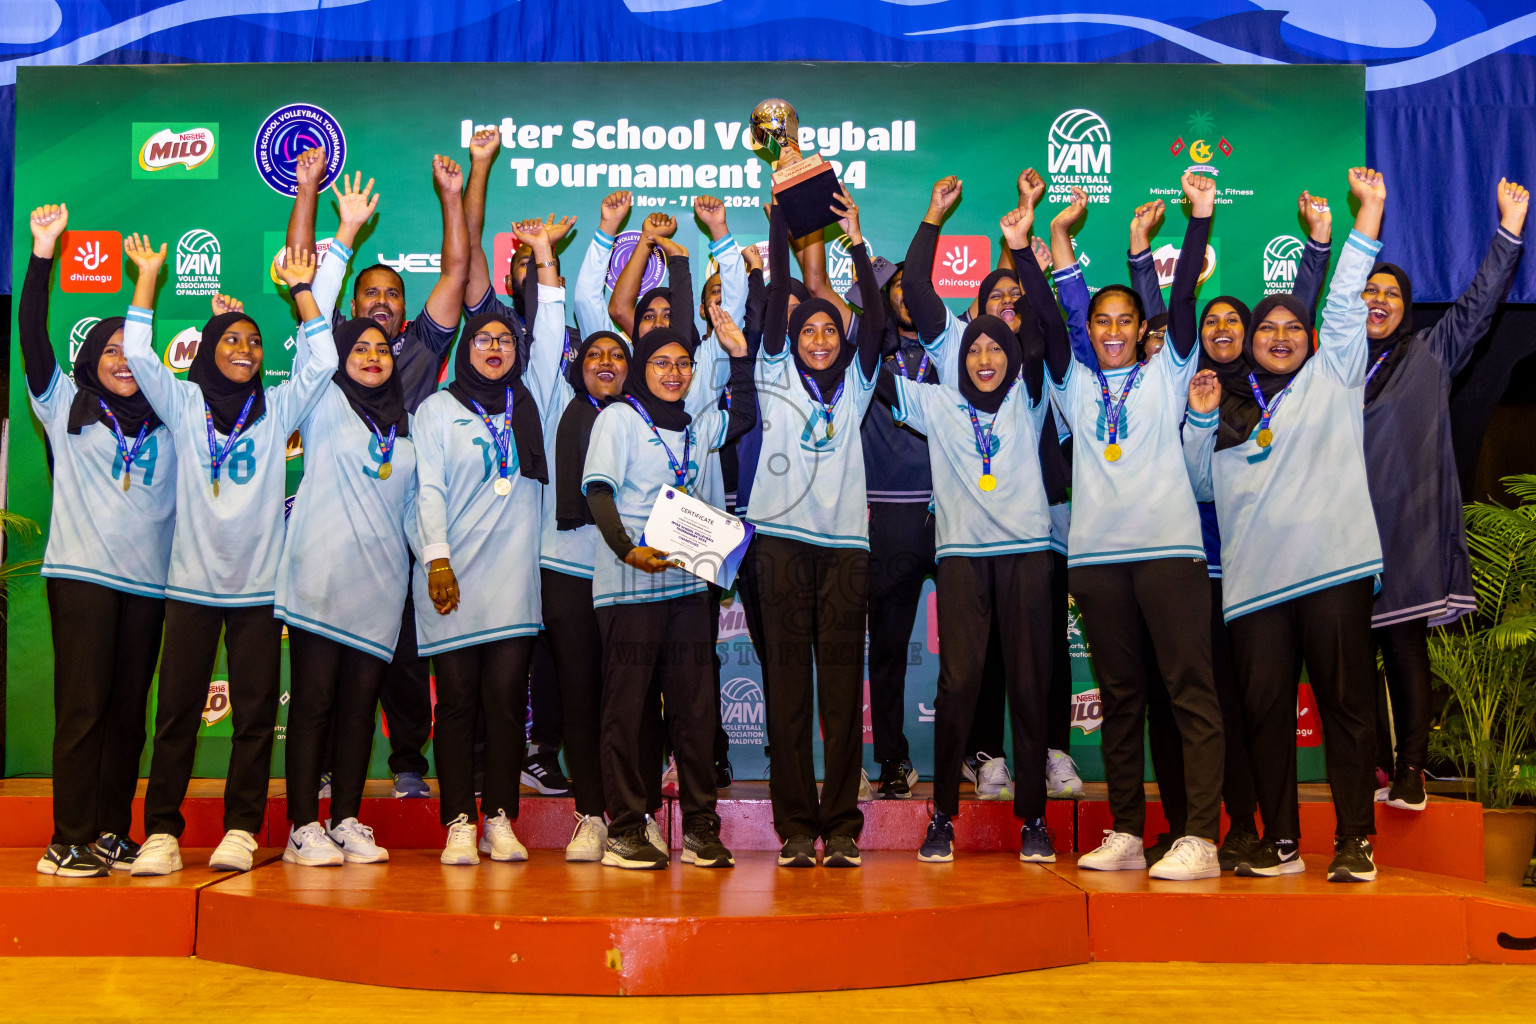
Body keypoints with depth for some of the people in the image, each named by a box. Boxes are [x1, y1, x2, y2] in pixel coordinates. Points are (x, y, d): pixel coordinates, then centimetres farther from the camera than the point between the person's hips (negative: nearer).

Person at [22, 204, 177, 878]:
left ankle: (112, 834, 11)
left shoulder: (165, 422, 16)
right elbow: (33, 336, 0)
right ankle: (70, 841, -3)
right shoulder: (67, 406, 9)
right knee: (83, 706, -7)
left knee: (128, 709, 4)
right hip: (81, 573, -3)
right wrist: (43, 251, -6)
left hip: (148, 579, 3)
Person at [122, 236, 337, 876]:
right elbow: (136, 354, -1)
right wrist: (147, 275, 1)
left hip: (258, 581, 0)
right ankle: (162, 832, 4)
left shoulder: (278, 407, 9)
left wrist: (300, 287, -2)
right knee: (177, 709, -1)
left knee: (255, 711, 0)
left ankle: (241, 831, 6)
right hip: (191, 580, 0)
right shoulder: (184, 403, 9)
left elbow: (321, 360, -1)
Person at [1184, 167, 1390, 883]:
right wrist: (1199, 419, 7)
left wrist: (1369, 211, 4)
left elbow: (1346, 301, 6)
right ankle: (1280, 841, 9)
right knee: (1264, 708, 1)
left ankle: (1355, 842, 4)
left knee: (1345, 702, -3)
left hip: (1334, 564, -3)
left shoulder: (1331, 378, 13)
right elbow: (1202, 481, 21)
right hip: (1255, 576, 3)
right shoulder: (1230, 409, 21)